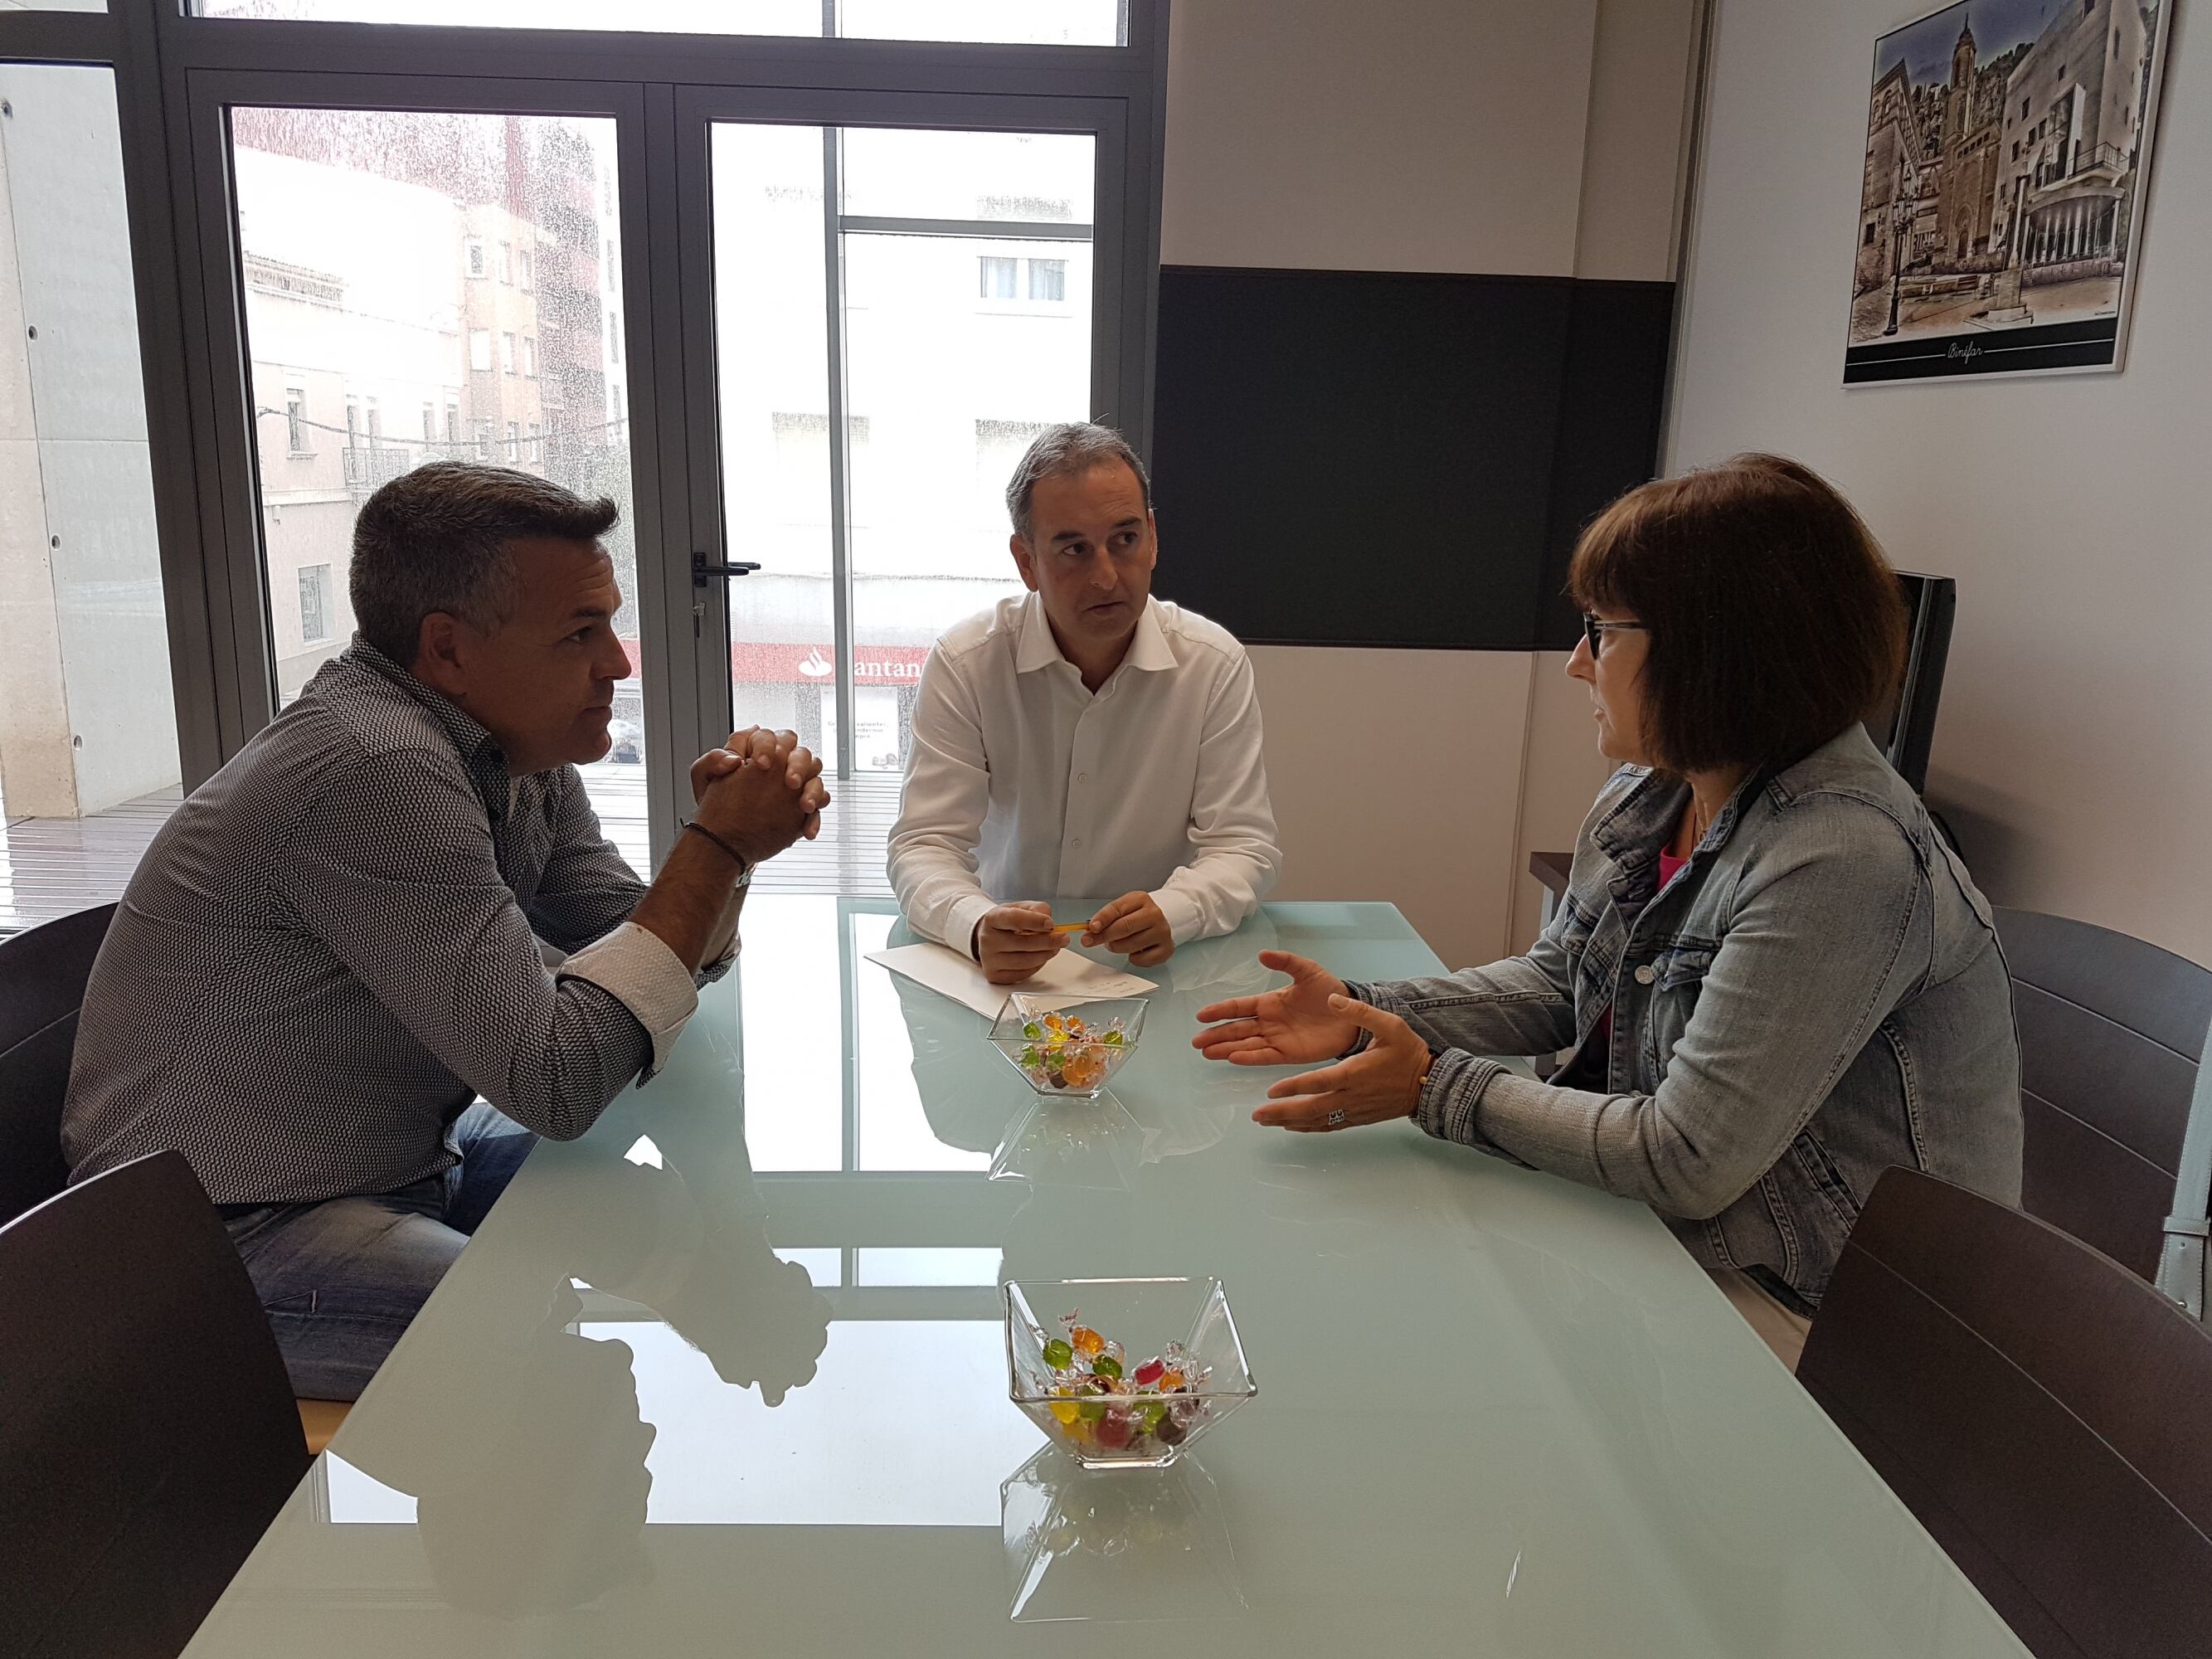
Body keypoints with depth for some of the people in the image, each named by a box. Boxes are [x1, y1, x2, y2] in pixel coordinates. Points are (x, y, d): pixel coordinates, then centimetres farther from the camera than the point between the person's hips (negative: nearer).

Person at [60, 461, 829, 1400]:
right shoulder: (372, 769, -29)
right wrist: (719, 848, -25)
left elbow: (639, 957, 5)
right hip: (235, 1240, -9)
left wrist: (725, 843, -14)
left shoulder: (519, 753, 0)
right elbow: (555, 1081, -30)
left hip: (405, 1161, 9)